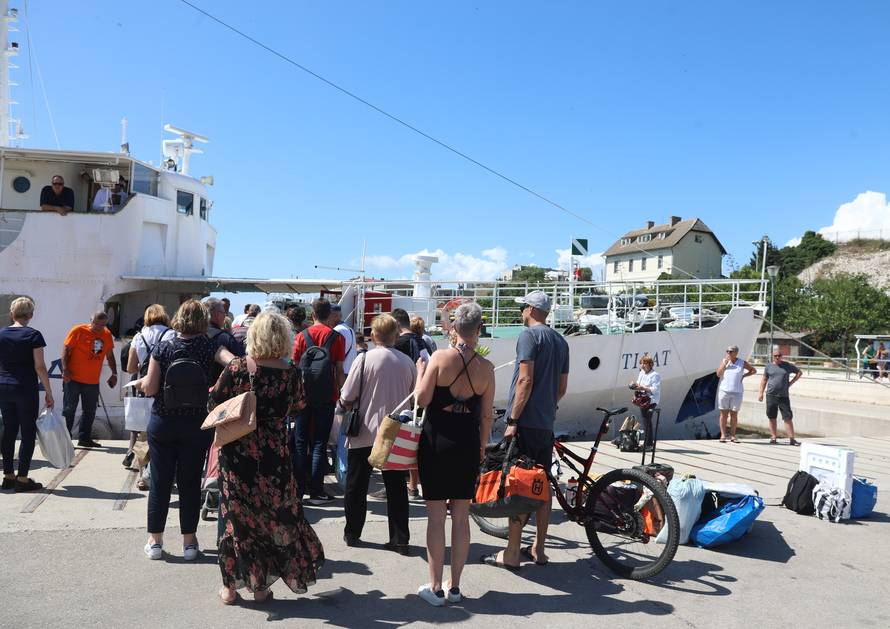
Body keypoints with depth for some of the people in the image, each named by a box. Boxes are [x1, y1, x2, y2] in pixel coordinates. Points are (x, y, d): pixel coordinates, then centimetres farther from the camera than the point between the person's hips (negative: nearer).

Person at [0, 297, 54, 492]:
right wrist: (48, 392, -6)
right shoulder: (33, 335, -8)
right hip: (26, 390, -5)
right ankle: (22, 479, 1)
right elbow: (39, 367, -11)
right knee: (28, 433, 2)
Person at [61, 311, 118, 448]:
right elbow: (66, 350, -7)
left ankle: (84, 438, 18)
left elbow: (110, 356, 16)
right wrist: (65, 369, -17)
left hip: (93, 381, 5)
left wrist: (114, 373, 12)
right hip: (73, 379, -5)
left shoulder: (107, 335, 7)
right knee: (69, 409, -1)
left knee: (90, 411, 9)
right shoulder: (78, 331, -8)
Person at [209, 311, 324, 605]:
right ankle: (261, 586, 21)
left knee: (235, 514, 12)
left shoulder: (236, 368, -11)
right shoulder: (291, 373, -7)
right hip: (274, 454, 0)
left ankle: (231, 585, 21)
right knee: (275, 513, 14)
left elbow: (212, 405, -3)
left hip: (237, 452, 0)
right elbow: (298, 404, 11)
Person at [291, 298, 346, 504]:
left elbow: (295, 367, 3)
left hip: (303, 394, 1)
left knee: (300, 442, 10)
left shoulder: (302, 336, 1)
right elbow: (339, 369, -3)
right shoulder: (337, 337, -3)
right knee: (319, 443, 3)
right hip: (327, 395, -1)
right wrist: (342, 393, 7)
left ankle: (298, 489, 12)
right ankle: (316, 492, 3)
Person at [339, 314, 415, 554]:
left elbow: (347, 398, -10)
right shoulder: (407, 362, -1)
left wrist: (345, 404, 11)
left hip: (365, 433, -3)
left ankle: (352, 533, 25)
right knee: (396, 487, 9)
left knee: (356, 485, 13)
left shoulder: (366, 359, -12)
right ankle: (400, 540, 10)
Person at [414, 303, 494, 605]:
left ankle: (436, 588, 13)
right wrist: (482, 446, 15)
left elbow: (422, 399, -12)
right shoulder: (486, 367, -3)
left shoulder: (440, 358, -11)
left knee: (436, 516, 6)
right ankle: (454, 586, 22)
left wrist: (420, 371, 6)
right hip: (468, 444, 3)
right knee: (461, 517, 12)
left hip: (436, 441, -2)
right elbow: (486, 414, 2)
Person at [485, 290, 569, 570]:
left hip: (526, 422, -8)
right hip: (547, 424, 8)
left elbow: (525, 380, -17)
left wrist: (512, 421, -16)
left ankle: (512, 554, 1)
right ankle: (539, 549, 20)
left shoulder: (529, 335, -9)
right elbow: (562, 387, 17)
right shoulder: (560, 341, 15)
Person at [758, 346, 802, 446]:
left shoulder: (788, 366, 4)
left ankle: (792, 439, -3)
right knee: (772, 418, 6)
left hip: (784, 396, -1)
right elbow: (764, 380, 11)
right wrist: (761, 393, 4)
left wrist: (791, 382, 6)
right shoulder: (769, 366, 6)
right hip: (771, 396, 1)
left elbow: (799, 372, 18)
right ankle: (773, 438, 14)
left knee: (788, 418, -4)